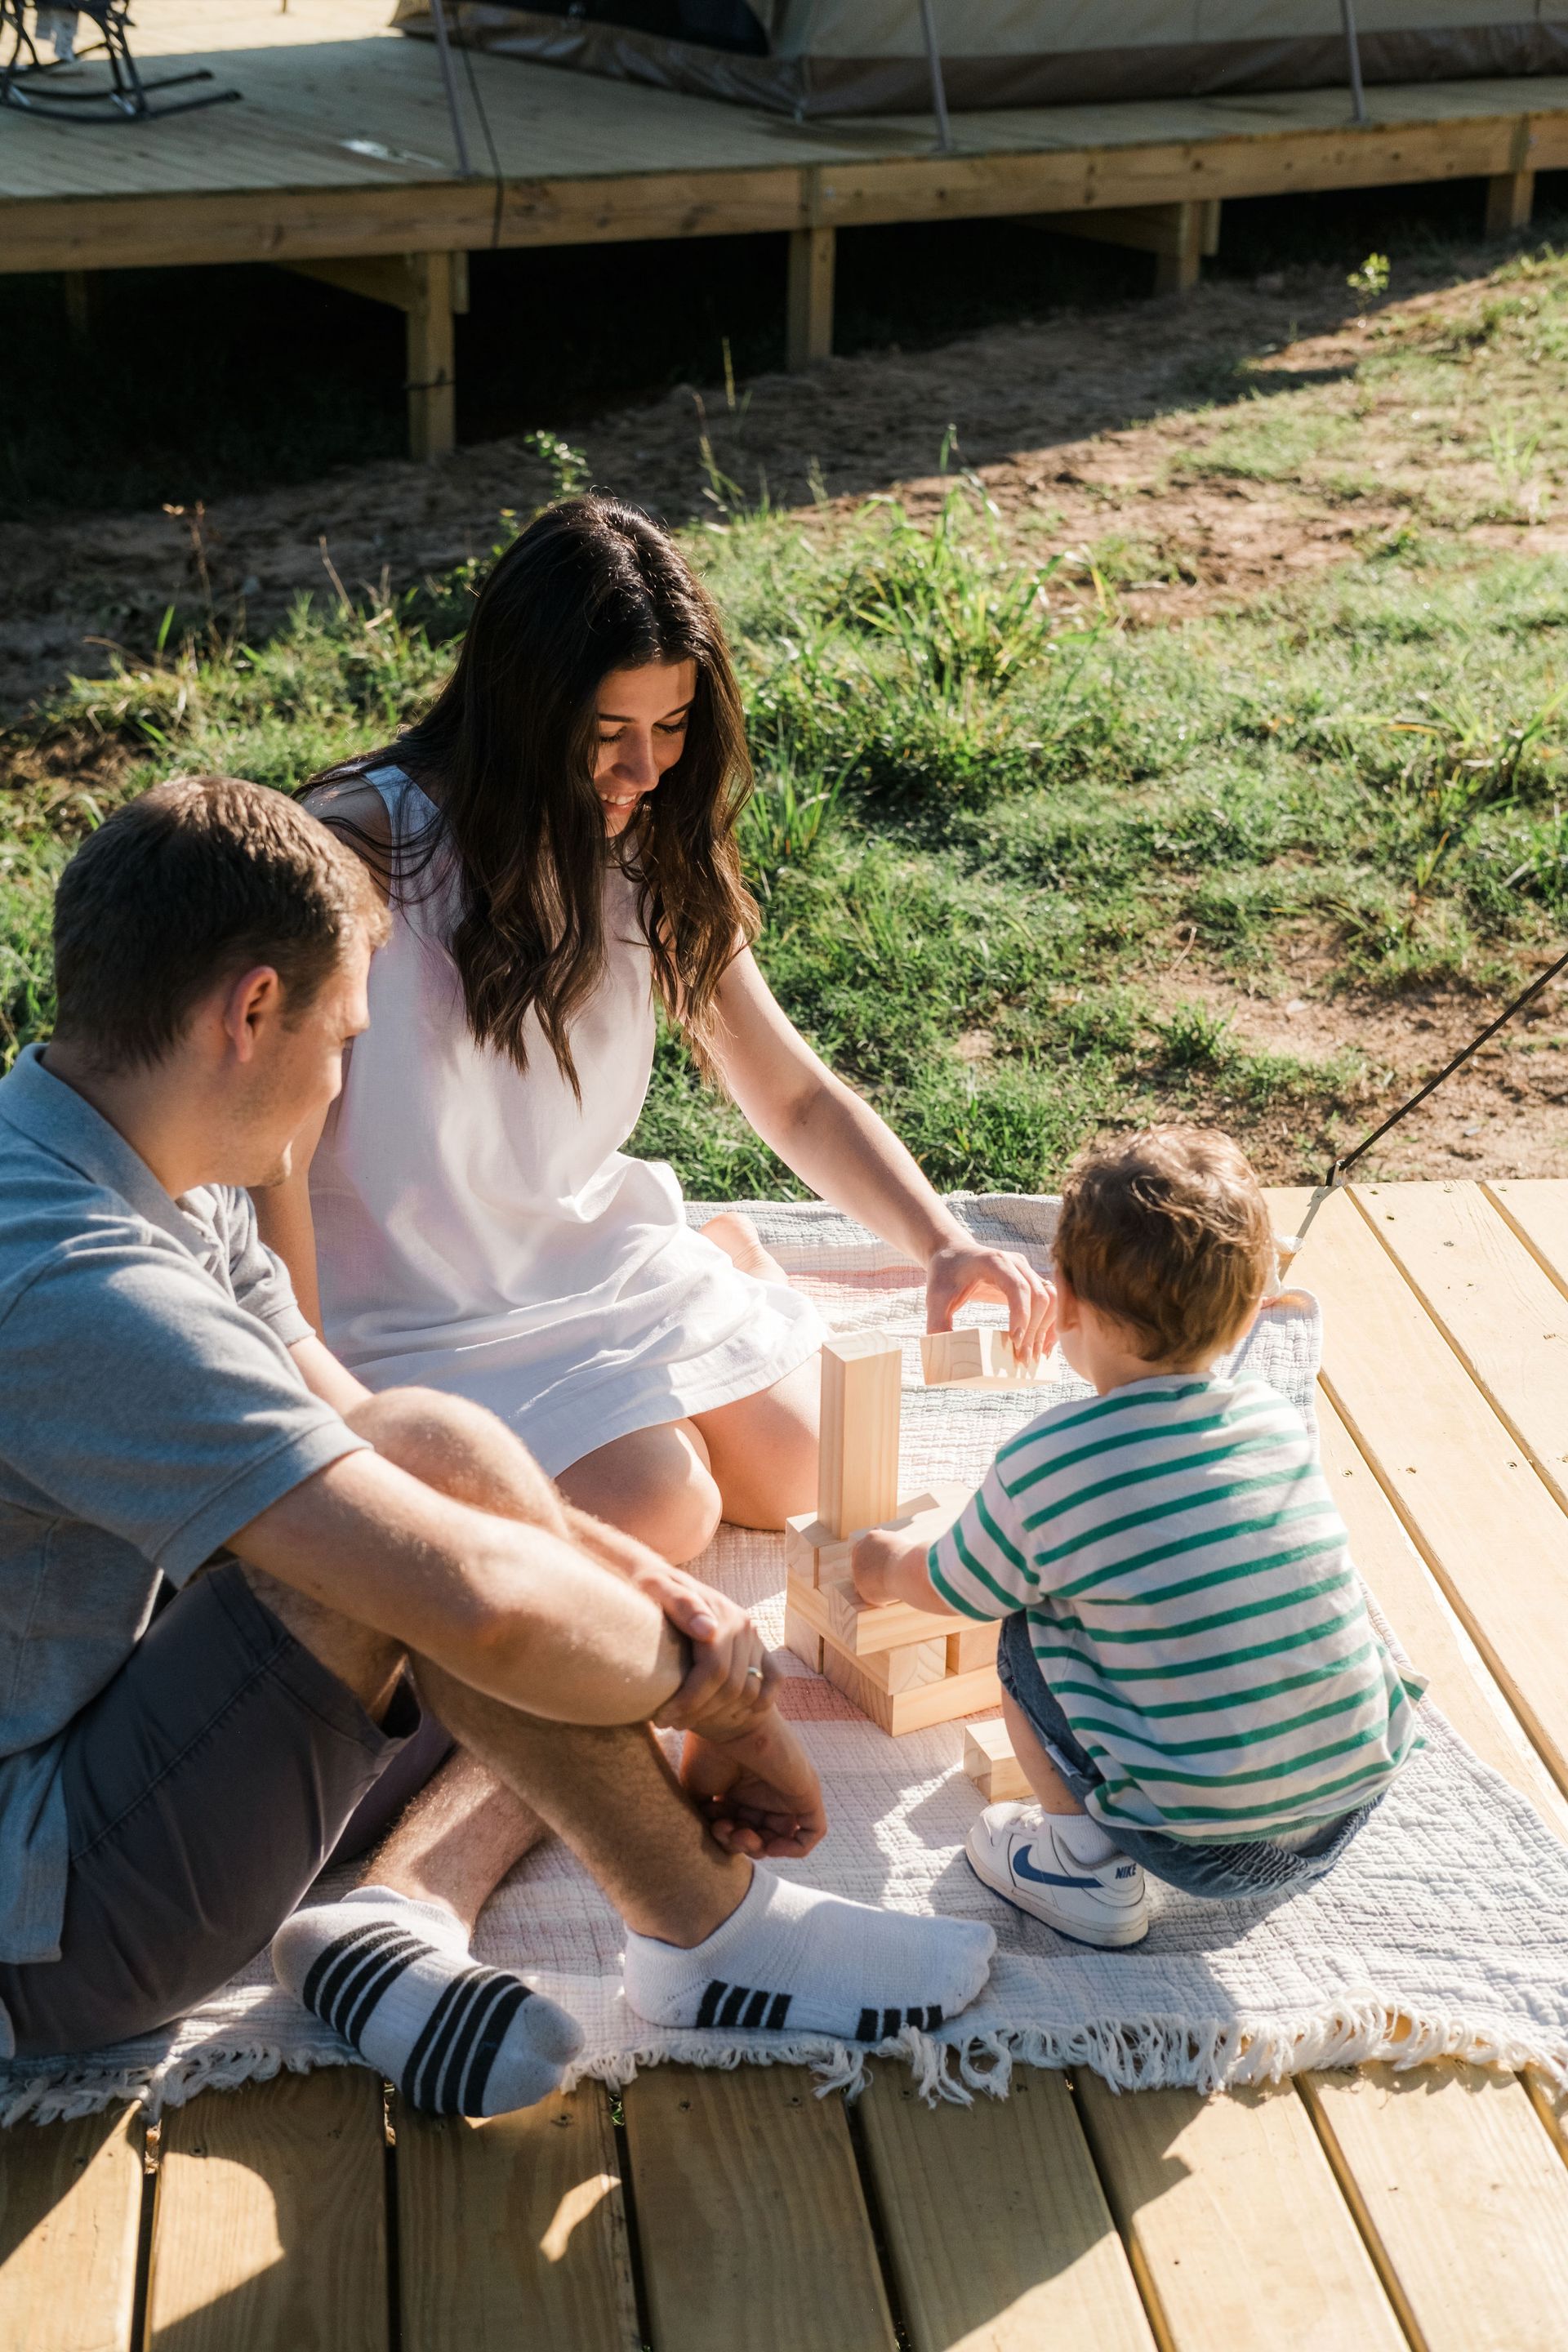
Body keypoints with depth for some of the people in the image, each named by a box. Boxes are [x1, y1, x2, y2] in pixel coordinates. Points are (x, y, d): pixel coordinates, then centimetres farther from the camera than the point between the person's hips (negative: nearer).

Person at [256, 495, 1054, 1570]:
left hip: (599, 1253, 6)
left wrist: (945, 1246, -16)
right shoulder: (369, 848, -23)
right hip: (422, 1308, -5)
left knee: (804, 1473, -4)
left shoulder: (652, 855, -3)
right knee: (659, 1511, -21)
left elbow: (795, 1094, 1)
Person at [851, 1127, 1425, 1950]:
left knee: (1027, 1630, 11)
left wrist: (886, 1563, 33)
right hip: (1353, 1808, 5)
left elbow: (943, 1587, 8)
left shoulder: (1046, 1464, -13)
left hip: (1200, 1845, -5)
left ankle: (1088, 1867, 9)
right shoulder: (1280, 1420, 2)